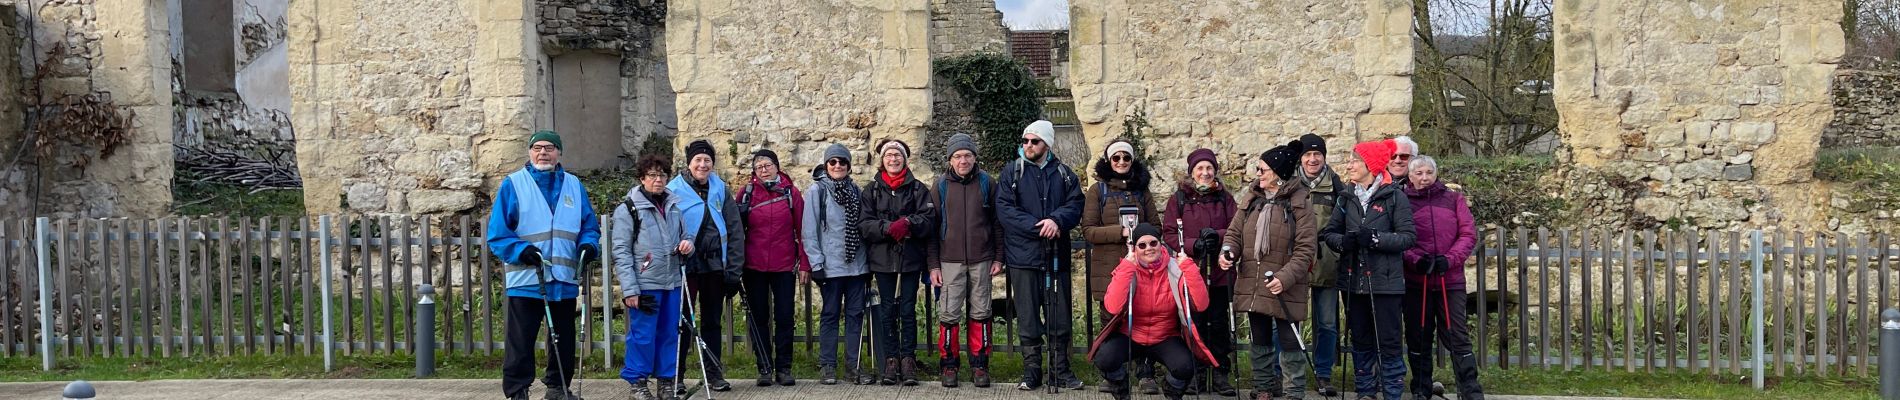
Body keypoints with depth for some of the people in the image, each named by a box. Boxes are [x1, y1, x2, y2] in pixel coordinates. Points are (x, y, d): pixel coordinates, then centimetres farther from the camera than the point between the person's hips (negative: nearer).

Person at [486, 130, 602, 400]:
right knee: (521, 343, -1)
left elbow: (589, 226, 14)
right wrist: (522, 250, -18)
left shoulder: (574, 185, 11)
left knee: (564, 340, 13)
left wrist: (589, 245, -7)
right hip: (526, 281, -4)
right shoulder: (513, 184, -1)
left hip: (565, 281, 4)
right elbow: (497, 234, -3)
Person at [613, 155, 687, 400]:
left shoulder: (674, 206, 14)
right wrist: (629, 289, -15)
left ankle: (666, 380, 20)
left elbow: (684, 235, 26)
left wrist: (687, 245, 0)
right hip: (644, 284, -5)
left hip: (672, 283, 5)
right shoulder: (628, 209, -4)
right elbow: (621, 251, -8)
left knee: (669, 333, 9)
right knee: (642, 335, -3)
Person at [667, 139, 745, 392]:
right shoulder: (674, 190, -5)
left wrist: (734, 269, -1)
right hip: (686, 265, -3)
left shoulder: (719, 189, 5)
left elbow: (735, 231, 4)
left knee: (712, 321, 11)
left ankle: (714, 374, 18)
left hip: (715, 265, 3)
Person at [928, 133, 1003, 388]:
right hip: (950, 261, 0)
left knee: (980, 313, 5)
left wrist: (999, 258, 3)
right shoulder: (941, 186, 4)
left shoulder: (987, 183, 4)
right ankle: (948, 365, 9)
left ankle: (979, 365, 14)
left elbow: (997, 223, 7)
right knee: (949, 314, -2)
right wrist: (933, 265, 1)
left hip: (981, 261, 0)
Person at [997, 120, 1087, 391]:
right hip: (1023, 256, -2)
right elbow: (1005, 209, -8)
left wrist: (1056, 220, -21)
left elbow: (1075, 205, -1)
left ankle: (1060, 371, 17)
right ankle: (1031, 373, 12)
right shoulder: (1011, 172, 2)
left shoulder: (1064, 174, 9)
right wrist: (1038, 227, -16)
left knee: (1060, 318, 6)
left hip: (1056, 256, 2)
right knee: (1028, 318, 3)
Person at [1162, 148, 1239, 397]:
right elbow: (1168, 234, 0)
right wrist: (1194, 245, -15)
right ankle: (1196, 373, 10)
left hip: (1220, 273, 1)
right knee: (1195, 324, 1)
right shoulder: (1179, 198, 6)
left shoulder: (1225, 198, 10)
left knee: (1220, 324, 2)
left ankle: (1220, 374, 10)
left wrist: (1218, 235, -16)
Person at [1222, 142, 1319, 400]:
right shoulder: (1252, 199, 9)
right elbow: (1235, 231, 10)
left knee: (1289, 341, 1)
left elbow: (1305, 248, -13)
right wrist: (1228, 251, -12)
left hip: (1284, 288, -6)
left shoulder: (1298, 204, -9)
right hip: (1252, 285, 6)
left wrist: (1285, 278, -23)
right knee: (1260, 341, 16)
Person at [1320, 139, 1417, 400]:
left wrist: (1375, 238, -20)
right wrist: (1342, 241, -11)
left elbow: (1408, 237, -9)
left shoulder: (1394, 196, -4)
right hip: (1353, 280, 5)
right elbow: (1328, 232, 10)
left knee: (1389, 340, -1)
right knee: (1361, 340, 11)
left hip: (1385, 281, -5)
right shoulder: (1347, 198, 10)